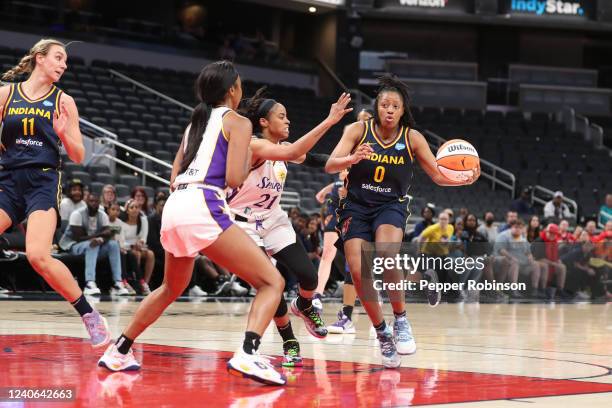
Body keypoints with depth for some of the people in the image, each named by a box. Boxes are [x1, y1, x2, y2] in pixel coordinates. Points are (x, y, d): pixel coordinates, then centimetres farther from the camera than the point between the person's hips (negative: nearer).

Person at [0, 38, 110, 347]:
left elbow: (78, 157, 7)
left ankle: (90, 316, -9)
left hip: (43, 182, -2)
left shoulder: (63, 101, 6)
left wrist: (63, 133, -12)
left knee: (38, 256, -22)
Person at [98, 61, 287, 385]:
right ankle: (247, 355, -28)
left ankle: (119, 351, 34)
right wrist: (249, 160, 13)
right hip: (203, 207, -8)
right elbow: (233, 178, -6)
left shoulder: (196, 122, 25)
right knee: (272, 282, -6)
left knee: (171, 288, 31)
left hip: (174, 205, 8)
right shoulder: (238, 122, 4)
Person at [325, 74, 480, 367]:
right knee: (358, 271, -15)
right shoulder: (358, 130, -5)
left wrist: (464, 179, -20)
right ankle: (382, 333, 4)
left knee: (387, 257, -31)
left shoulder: (412, 137, -3)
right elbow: (330, 165, -14)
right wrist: (353, 159, -35)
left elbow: (439, 176, 0)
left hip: (391, 208, -1)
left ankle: (401, 320, -15)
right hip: (356, 207, 1)